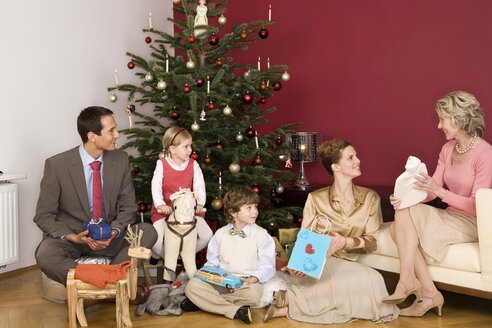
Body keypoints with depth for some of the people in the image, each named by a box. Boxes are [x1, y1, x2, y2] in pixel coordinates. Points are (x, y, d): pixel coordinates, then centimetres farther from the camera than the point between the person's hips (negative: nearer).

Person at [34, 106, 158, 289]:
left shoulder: (121, 160, -4)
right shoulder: (56, 165, -13)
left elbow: (128, 206, 2)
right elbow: (43, 215, -7)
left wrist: (114, 232, -19)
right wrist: (73, 237, -25)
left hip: (109, 237, 3)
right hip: (71, 235, -2)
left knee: (148, 231, -22)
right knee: (45, 256, -34)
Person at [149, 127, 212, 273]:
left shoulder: (193, 165, 3)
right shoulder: (162, 164, -3)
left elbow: (199, 186, -7)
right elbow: (156, 186, -13)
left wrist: (200, 203, -26)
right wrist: (160, 204, -31)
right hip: (166, 210, -2)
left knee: (207, 236, -17)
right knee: (156, 242, -24)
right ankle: (166, 257, 14)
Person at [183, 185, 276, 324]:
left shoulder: (262, 235, 3)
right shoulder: (220, 234, 11)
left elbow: (267, 267, -2)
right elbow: (212, 263, 15)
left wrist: (251, 280, -20)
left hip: (248, 284, -2)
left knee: (252, 294, -39)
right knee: (192, 285, -23)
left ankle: (205, 302, -20)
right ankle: (235, 311, -27)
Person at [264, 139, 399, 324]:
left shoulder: (370, 198, 7)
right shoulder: (316, 199, 3)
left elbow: (372, 241, 4)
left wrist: (346, 242, -17)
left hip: (348, 265, 4)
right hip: (317, 264, -4)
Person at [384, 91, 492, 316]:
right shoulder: (448, 149, 9)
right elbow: (431, 189, 5)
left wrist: (439, 191, -27)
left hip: (470, 224, -7)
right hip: (450, 217, 7)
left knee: (404, 214, -23)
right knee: (397, 228, -18)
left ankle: (408, 280, -14)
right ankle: (428, 293, -16)